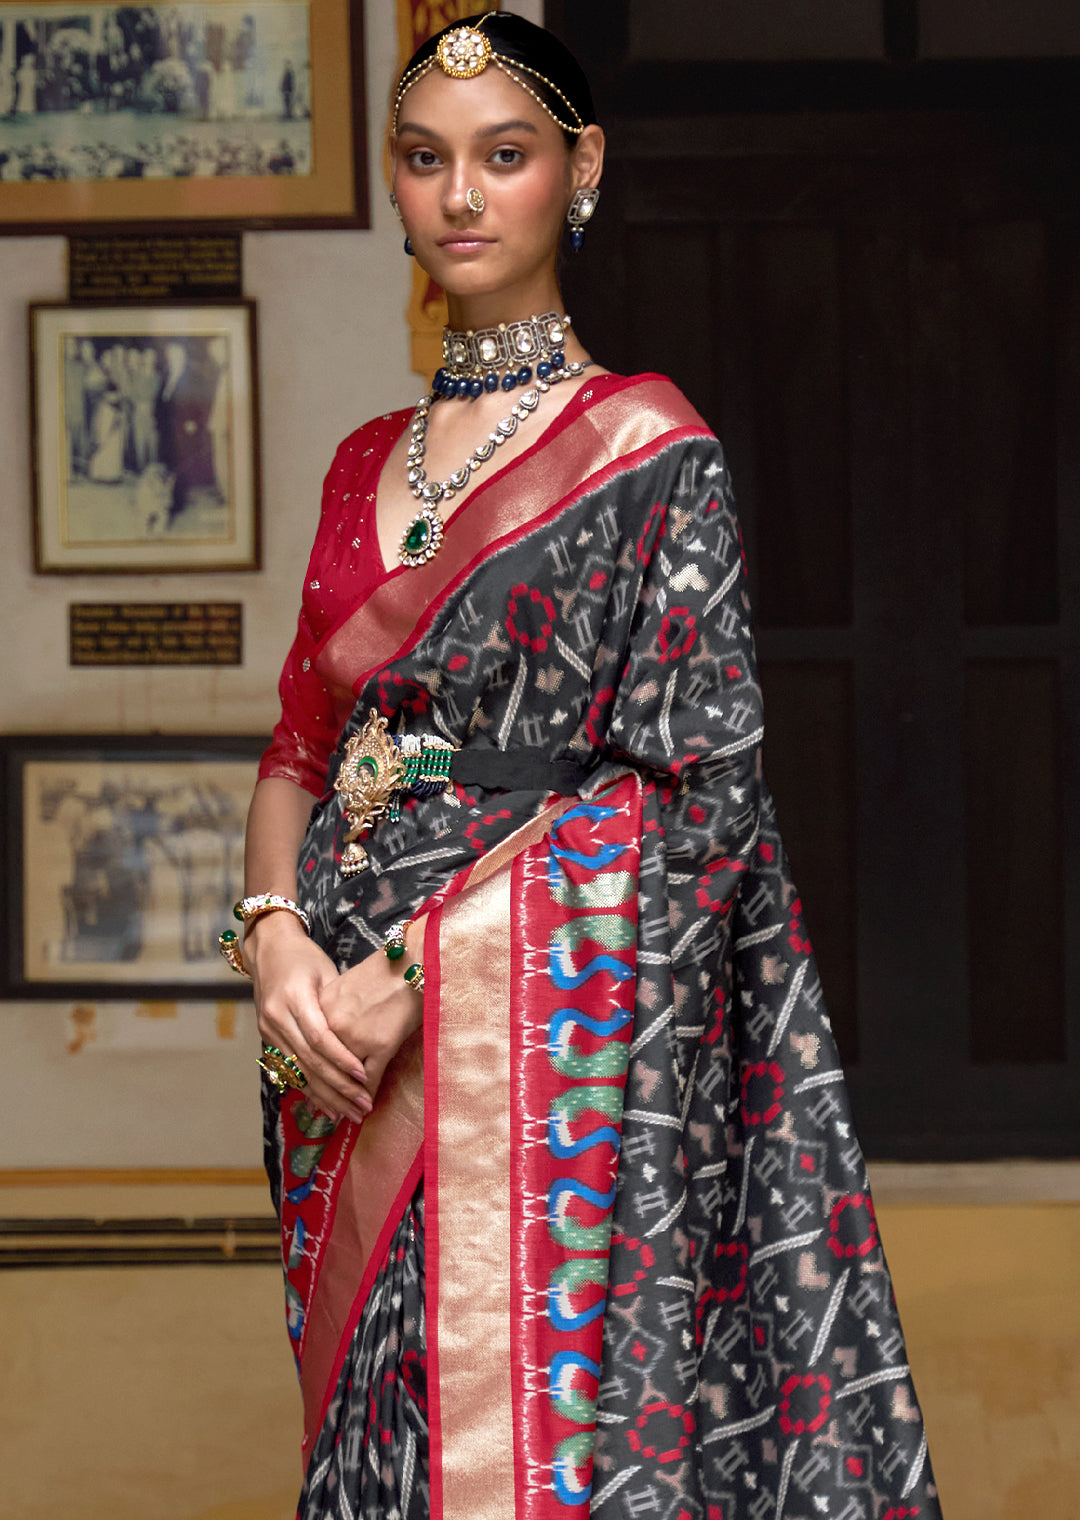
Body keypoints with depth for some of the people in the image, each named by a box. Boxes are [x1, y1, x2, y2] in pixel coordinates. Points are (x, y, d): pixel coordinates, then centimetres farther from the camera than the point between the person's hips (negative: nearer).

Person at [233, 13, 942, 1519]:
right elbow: (300, 753, 16)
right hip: (347, 1046, 6)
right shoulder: (368, 462, 16)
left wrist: (411, 970, -15)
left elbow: (694, 787, -11)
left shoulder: (647, 448, -3)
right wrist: (276, 934, -6)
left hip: (551, 1028, -6)